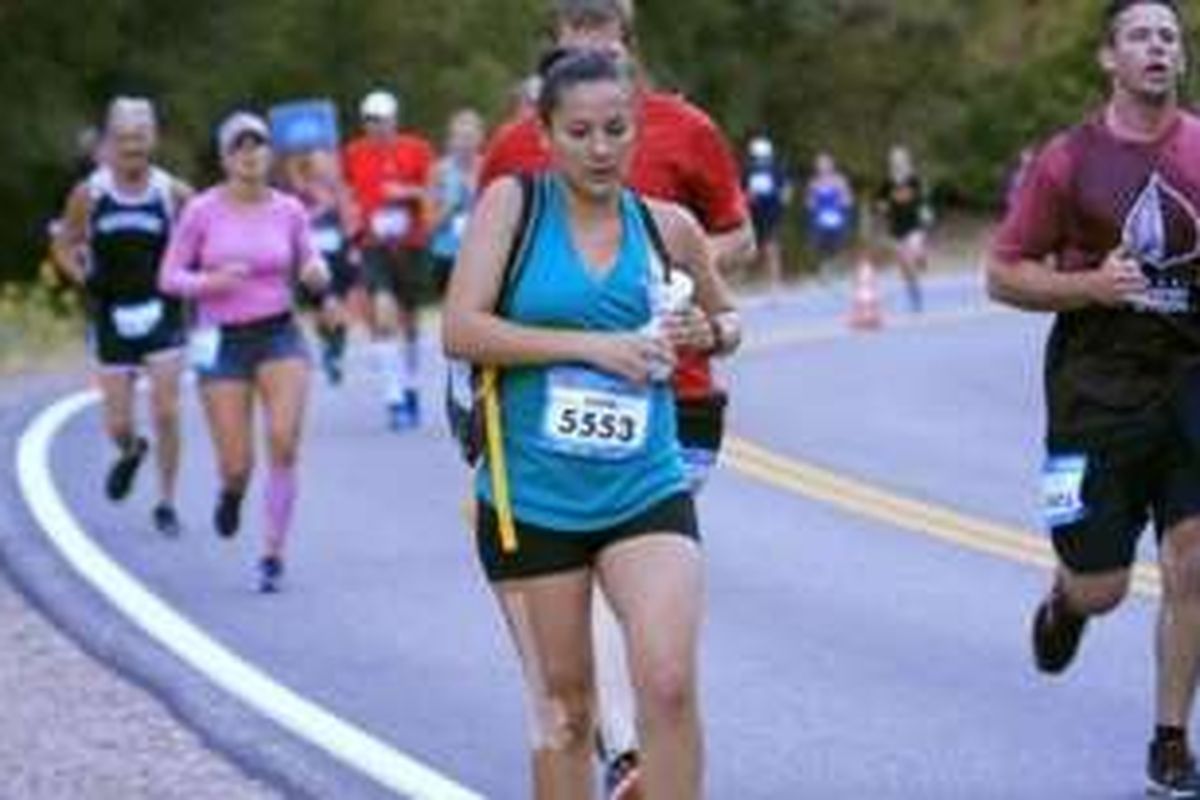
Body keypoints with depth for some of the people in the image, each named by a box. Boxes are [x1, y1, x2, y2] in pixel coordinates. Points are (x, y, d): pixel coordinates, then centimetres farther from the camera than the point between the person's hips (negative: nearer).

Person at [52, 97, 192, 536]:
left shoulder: (173, 193, -6)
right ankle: (131, 452, 40)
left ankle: (166, 502, 8)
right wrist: (83, 278, -5)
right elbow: (64, 245, 9)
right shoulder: (89, 194, -4)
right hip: (112, 319, 1)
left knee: (166, 413, -8)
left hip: (162, 315, -1)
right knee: (117, 424, 3)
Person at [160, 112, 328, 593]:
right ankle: (232, 491, 37)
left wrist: (317, 272, -12)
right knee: (237, 464, -2)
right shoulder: (202, 211, -5)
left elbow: (313, 270, 12)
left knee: (285, 442, -18)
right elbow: (169, 277, -1)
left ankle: (273, 554, -7)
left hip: (279, 336, 1)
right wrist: (211, 282, -19)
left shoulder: (289, 210, 1)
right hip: (222, 341, -1)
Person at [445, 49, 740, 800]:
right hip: (530, 498, -1)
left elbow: (727, 316, 22)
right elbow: (462, 330, -13)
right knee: (564, 709, 8)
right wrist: (593, 345, -17)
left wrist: (710, 332, -2)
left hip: (646, 492, 1)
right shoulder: (512, 203, -4)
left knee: (670, 684, -17)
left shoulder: (668, 226, 4)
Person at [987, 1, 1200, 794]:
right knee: (1100, 587, 1)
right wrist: (1090, 285, -15)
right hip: (1097, 391, -2)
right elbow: (1003, 275, 0)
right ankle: (1064, 601, 39)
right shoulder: (1069, 160, -3)